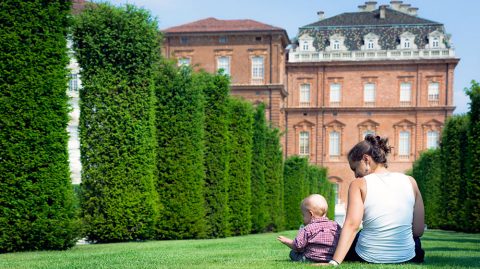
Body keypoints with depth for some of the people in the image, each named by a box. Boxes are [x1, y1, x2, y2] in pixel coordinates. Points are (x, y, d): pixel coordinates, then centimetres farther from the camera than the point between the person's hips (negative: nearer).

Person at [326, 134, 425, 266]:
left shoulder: (359, 184, -6)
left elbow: (352, 225, -20)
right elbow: (418, 231, 2)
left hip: (368, 257, -2)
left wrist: (334, 262, -26)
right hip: (406, 258, 2)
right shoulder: (410, 181, 2)